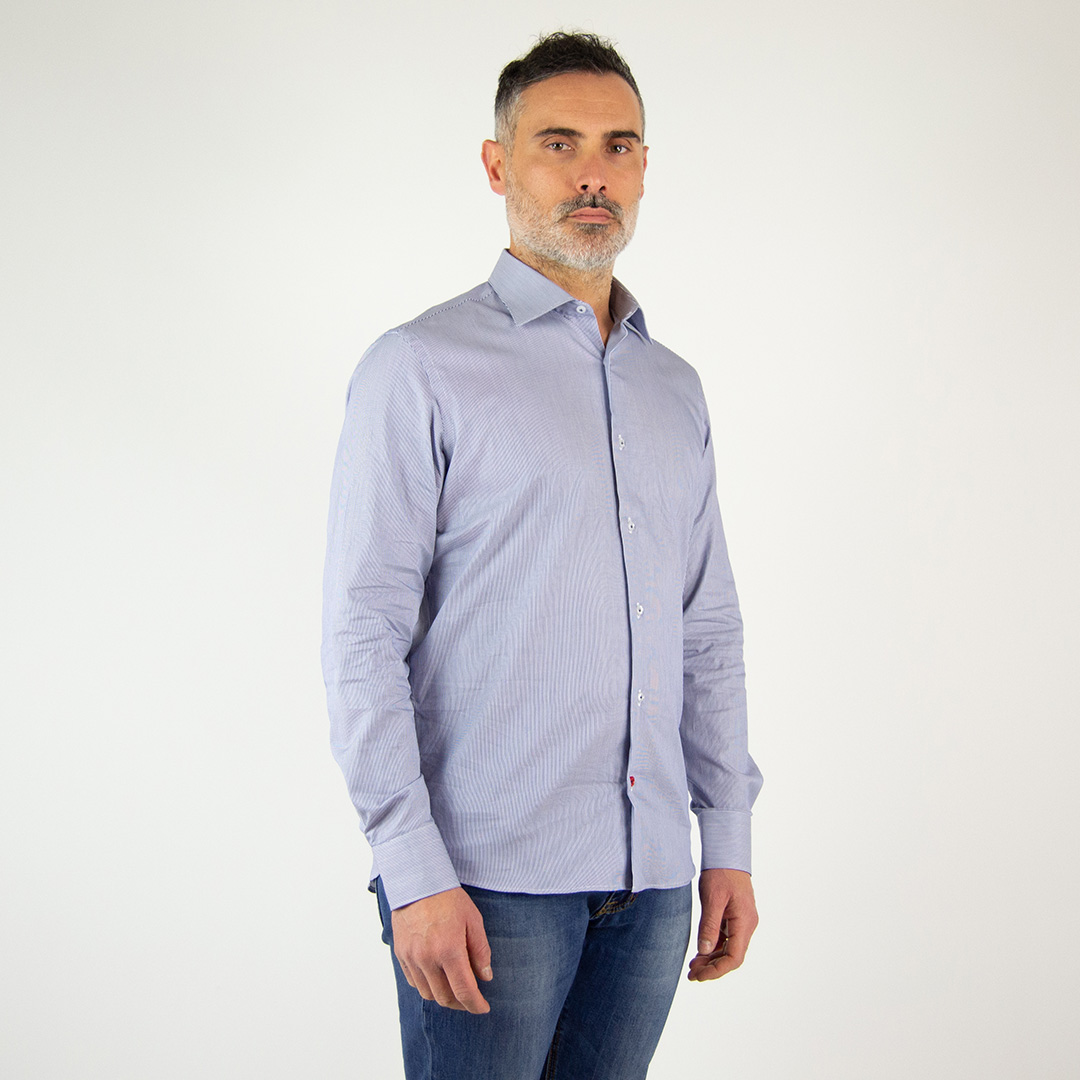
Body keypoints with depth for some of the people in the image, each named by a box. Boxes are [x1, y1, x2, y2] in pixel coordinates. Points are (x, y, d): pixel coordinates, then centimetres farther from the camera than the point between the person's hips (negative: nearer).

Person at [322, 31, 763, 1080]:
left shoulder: (674, 389, 15)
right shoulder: (420, 368, -4)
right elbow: (363, 634, -9)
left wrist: (730, 840, 11)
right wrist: (413, 870, -15)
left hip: (651, 877, 5)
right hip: (490, 876, -5)